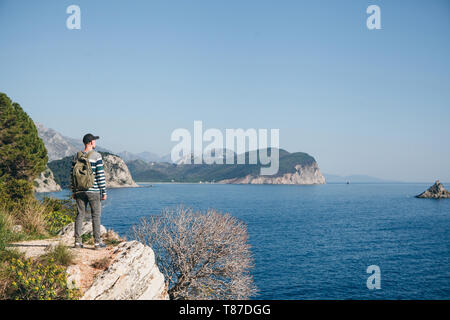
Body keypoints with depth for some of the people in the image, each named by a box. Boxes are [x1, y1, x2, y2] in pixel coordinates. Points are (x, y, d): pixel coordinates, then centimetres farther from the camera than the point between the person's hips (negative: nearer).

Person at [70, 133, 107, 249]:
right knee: (96, 216, 1)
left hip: (80, 191, 4)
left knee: (80, 215, 9)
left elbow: (73, 175, 9)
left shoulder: (77, 156, 7)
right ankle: (97, 242, 2)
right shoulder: (97, 156, -8)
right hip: (93, 191, -4)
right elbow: (100, 175, -10)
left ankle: (78, 241, 10)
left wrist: (73, 191, 16)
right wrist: (104, 192, -4)